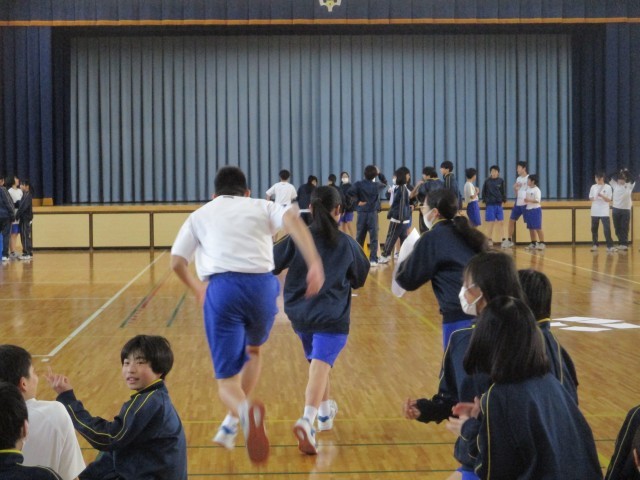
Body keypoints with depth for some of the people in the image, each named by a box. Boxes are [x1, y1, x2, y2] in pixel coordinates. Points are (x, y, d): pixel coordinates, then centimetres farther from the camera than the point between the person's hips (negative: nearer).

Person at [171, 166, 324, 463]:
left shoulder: (201, 214, 23)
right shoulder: (262, 207, 21)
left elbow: (177, 262, 14)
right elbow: (292, 219, -2)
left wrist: (196, 288, 35)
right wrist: (314, 263, -12)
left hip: (222, 287, -1)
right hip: (262, 284, 1)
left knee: (227, 380, 2)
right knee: (253, 350, 32)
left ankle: (244, 410, -33)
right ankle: (230, 424, 22)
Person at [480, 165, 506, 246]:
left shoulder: (501, 180, 1)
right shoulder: (487, 181, -1)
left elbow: (503, 191, 7)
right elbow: (484, 192, 5)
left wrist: (503, 201, -1)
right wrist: (485, 201, -2)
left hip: (499, 204, 1)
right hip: (490, 204, -1)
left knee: (500, 222, 3)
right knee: (490, 223, 1)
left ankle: (503, 239, 7)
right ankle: (490, 240, 8)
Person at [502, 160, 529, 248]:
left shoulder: (528, 178, -10)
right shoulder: (518, 179, 13)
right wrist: (515, 188, -3)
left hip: (526, 204, -8)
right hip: (518, 203, 8)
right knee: (511, 220, 10)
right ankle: (509, 240, 21)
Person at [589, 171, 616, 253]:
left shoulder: (608, 187, -2)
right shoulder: (593, 187, 8)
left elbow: (609, 200, -5)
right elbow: (590, 198, 14)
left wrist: (602, 196, -21)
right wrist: (593, 199, -10)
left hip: (604, 212, -4)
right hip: (595, 212, 4)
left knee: (607, 229, -11)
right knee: (594, 229, 6)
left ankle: (610, 246, -11)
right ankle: (595, 245, 17)